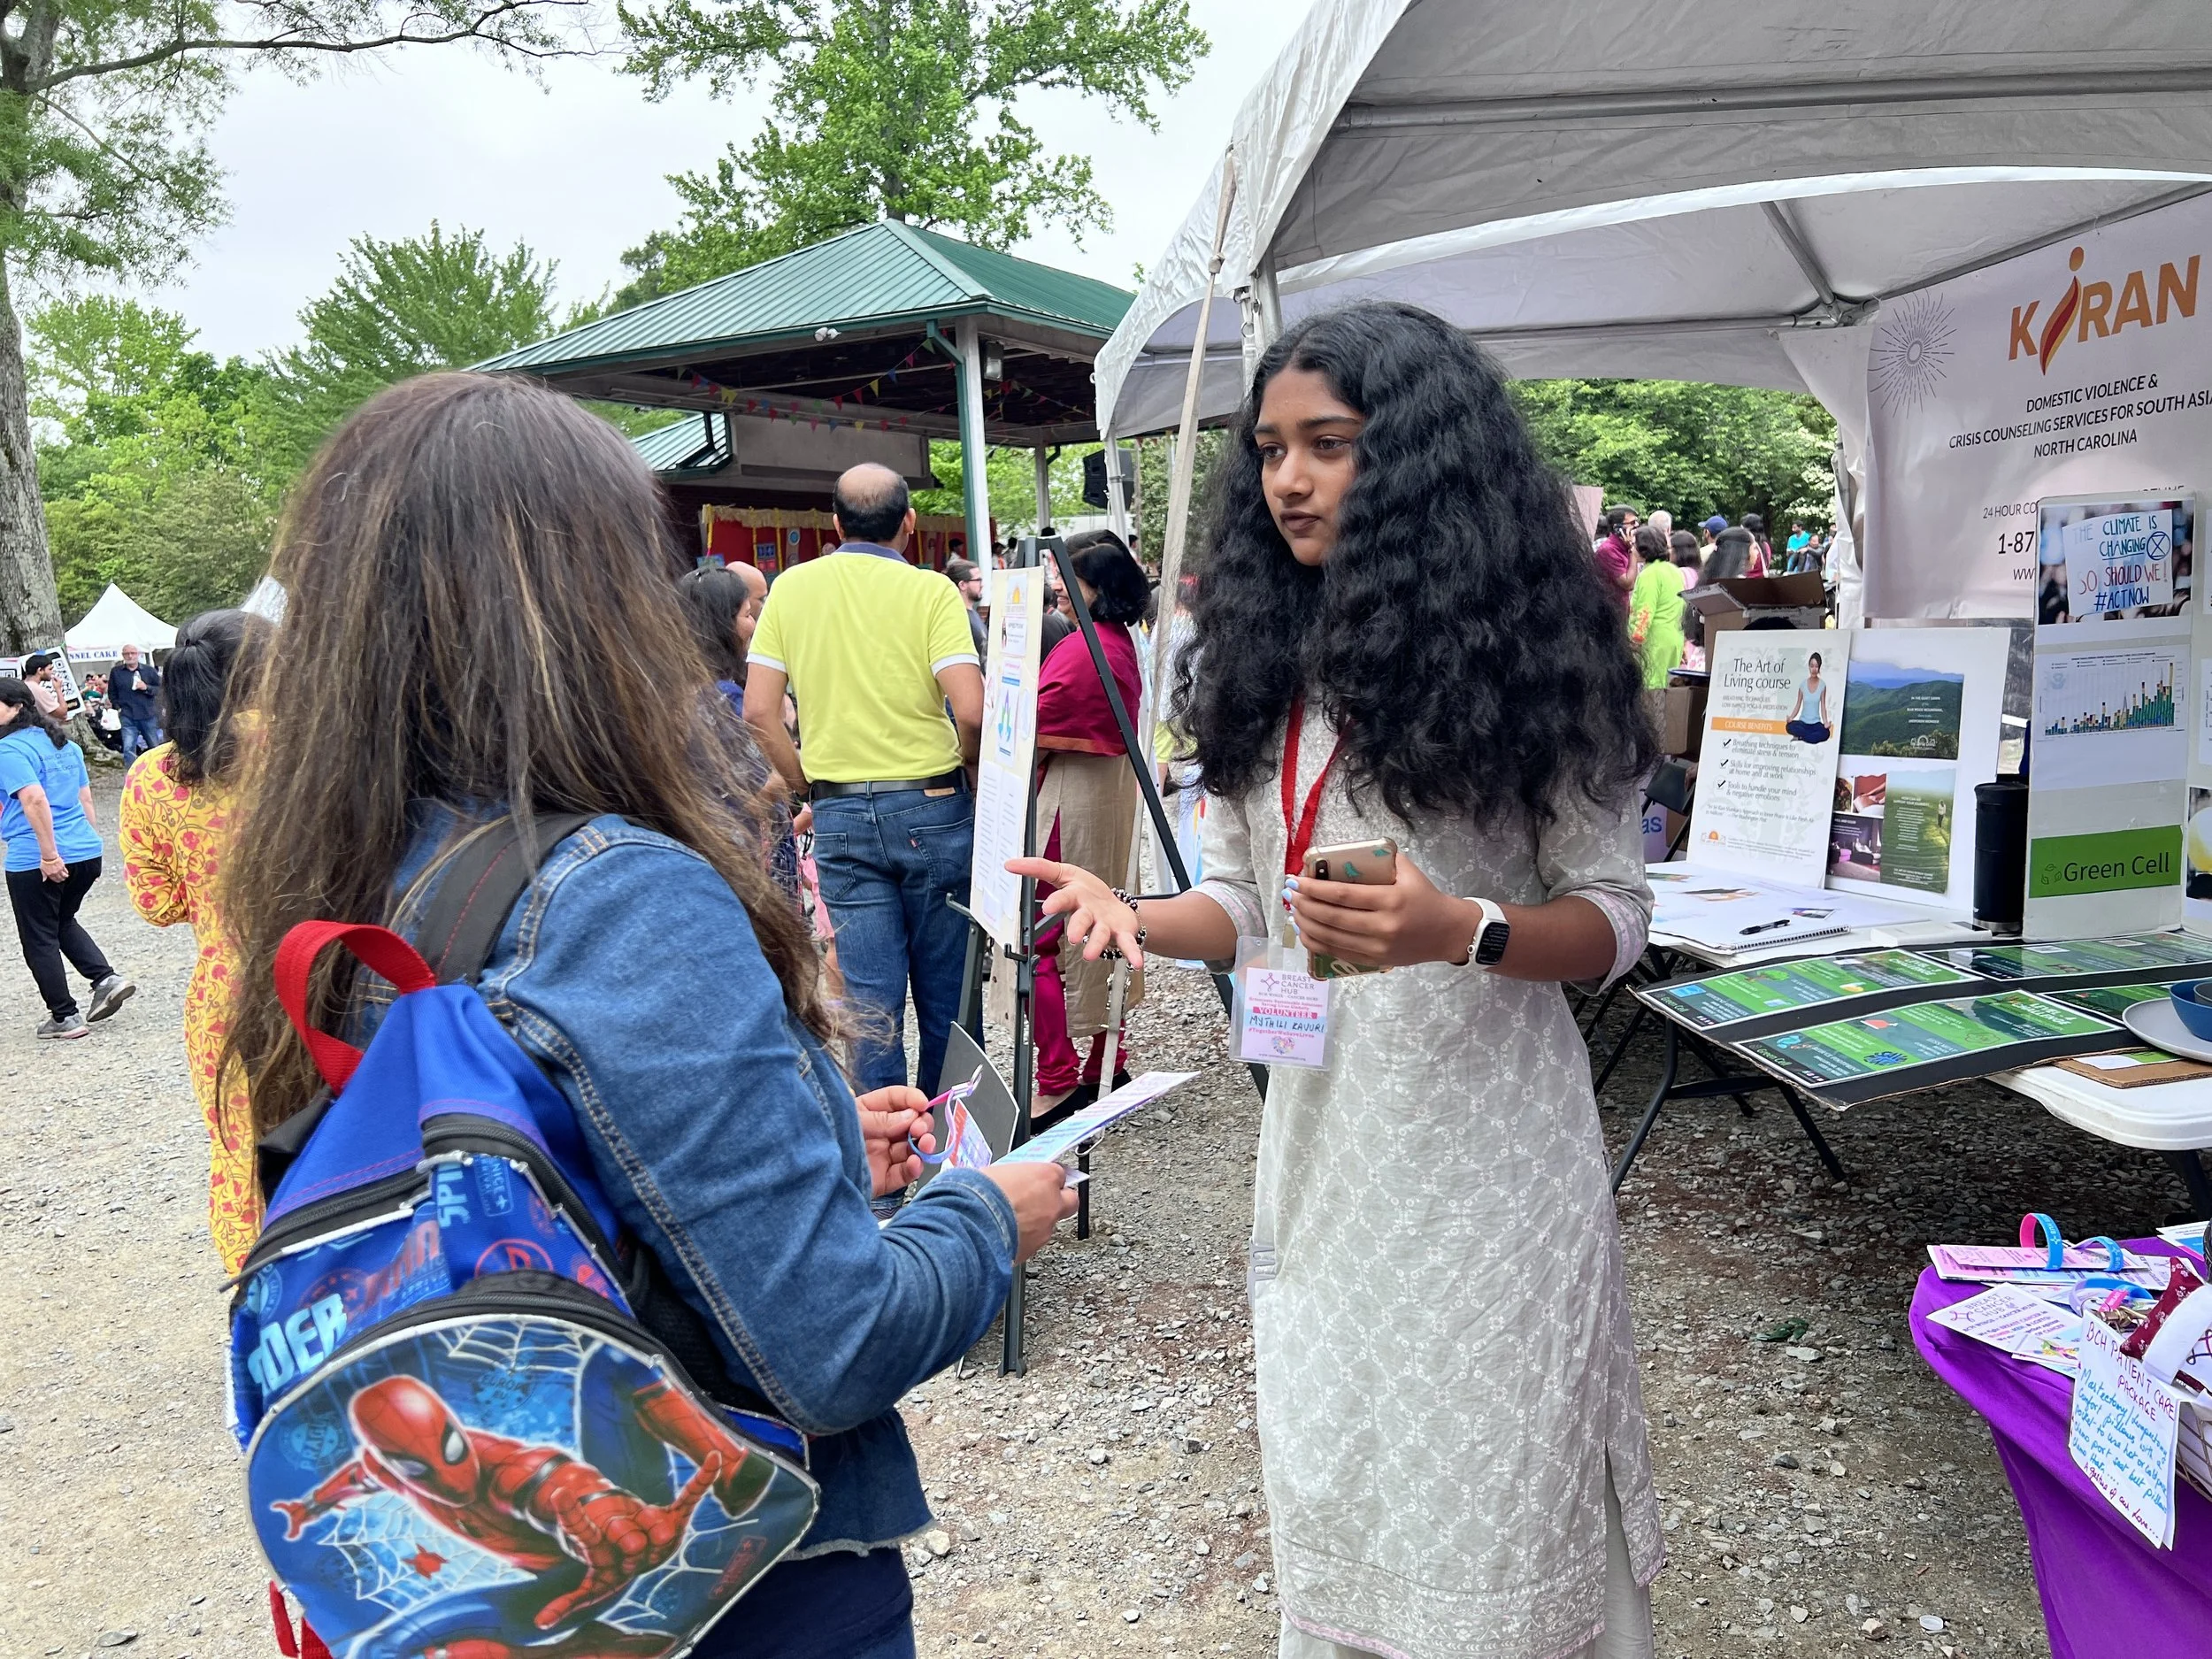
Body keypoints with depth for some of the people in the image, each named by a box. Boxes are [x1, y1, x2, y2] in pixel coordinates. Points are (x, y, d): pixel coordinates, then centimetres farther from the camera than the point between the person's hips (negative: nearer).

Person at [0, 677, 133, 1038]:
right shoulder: (63, 743, 13)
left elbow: (35, 799, -24)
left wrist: (49, 855, -24)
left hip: (33, 861, -8)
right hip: (85, 852, 8)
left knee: (39, 939, 8)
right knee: (63, 922, 27)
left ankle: (65, 1017, 12)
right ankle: (106, 978, 10)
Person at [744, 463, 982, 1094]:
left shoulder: (792, 587, 3)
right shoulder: (931, 591, -6)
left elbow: (759, 711, -1)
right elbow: (971, 712, -16)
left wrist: (806, 783, 11)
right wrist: (963, 767, 3)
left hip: (841, 818, 2)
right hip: (932, 809, -1)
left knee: (871, 996, 6)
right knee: (945, 994, 12)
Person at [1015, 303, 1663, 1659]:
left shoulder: (1524, 657, -8)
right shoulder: (1262, 668, 7)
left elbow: (1614, 913, -6)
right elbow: (1250, 901, 10)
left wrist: (1461, 931, -25)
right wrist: (1138, 920, -10)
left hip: (1481, 1125, -4)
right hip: (1319, 1122, 5)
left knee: (1488, 1495, 7)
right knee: (1327, 1478, 17)